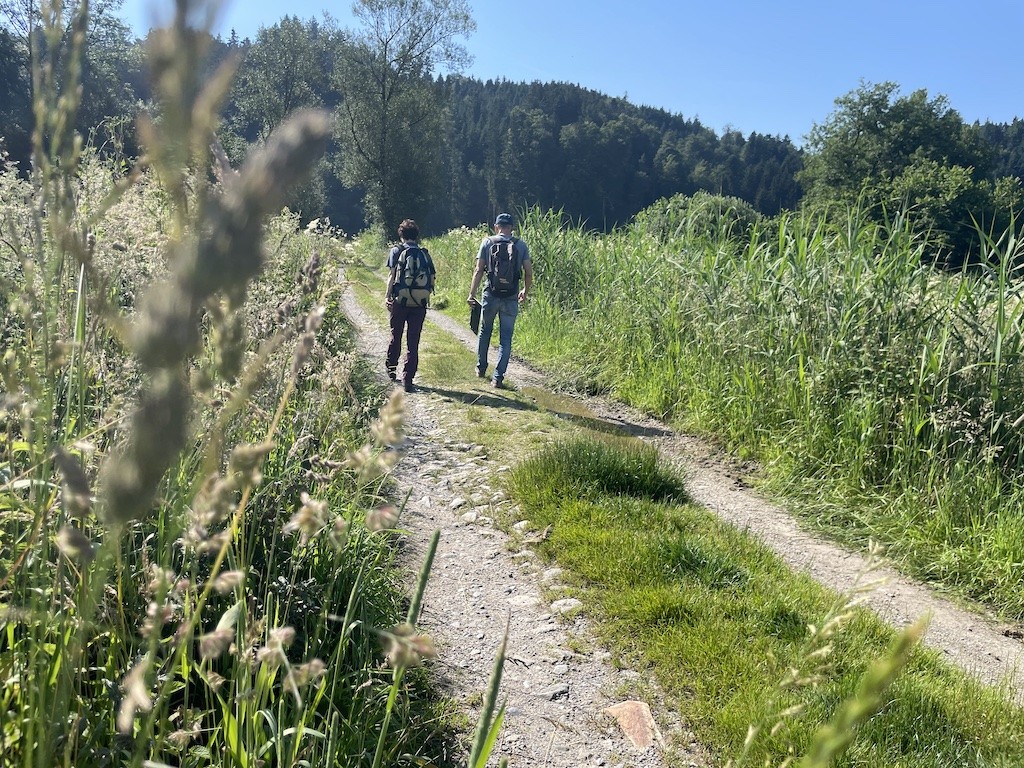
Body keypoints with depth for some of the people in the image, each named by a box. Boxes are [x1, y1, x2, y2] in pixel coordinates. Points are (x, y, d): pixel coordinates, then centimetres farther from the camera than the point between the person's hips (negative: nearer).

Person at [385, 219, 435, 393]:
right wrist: (426, 295, 12)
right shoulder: (424, 253, 9)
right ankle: (408, 380, -3)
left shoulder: (397, 251, 2)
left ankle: (391, 369, 35)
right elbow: (431, 277, 2)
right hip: (420, 302, 1)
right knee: (413, 342, 2)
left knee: (396, 336, 18)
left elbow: (392, 275, -6)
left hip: (400, 300, -1)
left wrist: (387, 296, -5)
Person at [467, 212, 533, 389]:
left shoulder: (488, 242, -1)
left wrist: (472, 293, 1)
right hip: (511, 298, 0)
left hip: (491, 295, 0)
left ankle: (481, 368, 33)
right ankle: (498, 377, 1)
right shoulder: (521, 245, 2)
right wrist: (525, 291, 18)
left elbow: (479, 270, -4)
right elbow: (529, 273, 1)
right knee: (506, 338, 5)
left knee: (485, 332, 20)